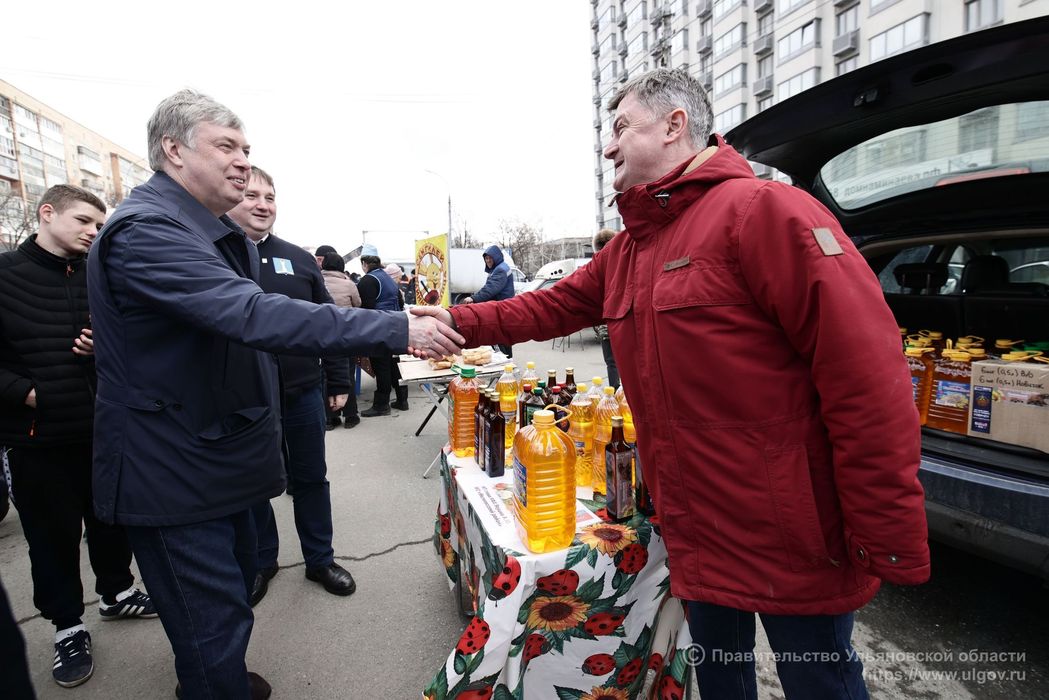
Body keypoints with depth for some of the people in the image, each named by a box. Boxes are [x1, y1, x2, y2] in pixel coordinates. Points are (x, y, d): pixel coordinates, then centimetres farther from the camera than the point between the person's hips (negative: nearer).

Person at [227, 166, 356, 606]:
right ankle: (261, 561, 36)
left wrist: (339, 381, 5)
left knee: (311, 478, 13)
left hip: (303, 393, 2)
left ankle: (320, 559, 31)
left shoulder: (298, 259, 7)